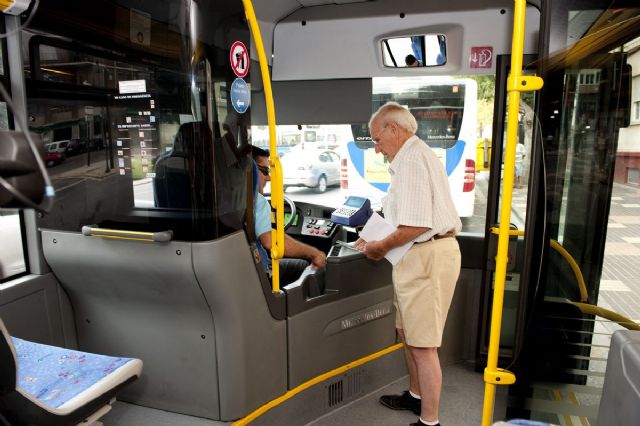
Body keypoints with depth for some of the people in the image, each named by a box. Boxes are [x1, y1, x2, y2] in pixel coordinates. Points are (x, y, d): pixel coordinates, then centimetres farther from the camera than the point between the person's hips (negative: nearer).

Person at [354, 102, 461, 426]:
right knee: (407, 331, 22)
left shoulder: (411, 159, -15)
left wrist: (382, 247, -11)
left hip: (427, 256, -11)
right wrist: (378, 240, 17)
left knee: (423, 345, 0)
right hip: (422, 254, 11)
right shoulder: (417, 155, 19)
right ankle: (416, 396, 40)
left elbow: (415, 225, -25)